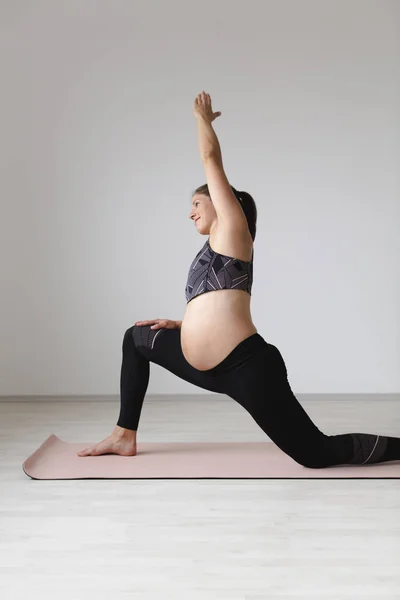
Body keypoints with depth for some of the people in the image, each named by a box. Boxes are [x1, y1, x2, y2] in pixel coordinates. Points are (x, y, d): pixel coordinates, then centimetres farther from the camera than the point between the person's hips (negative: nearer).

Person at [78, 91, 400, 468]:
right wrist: (180, 326, 25)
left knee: (318, 455, -7)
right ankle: (125, 437, 26)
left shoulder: (233, 230, 3)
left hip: (246, 366, -9)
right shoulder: (212, 253, 24)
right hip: (209, 369, 9)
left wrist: (203, 117, 19)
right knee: (136, 338, 23)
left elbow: (211, 158, 4)